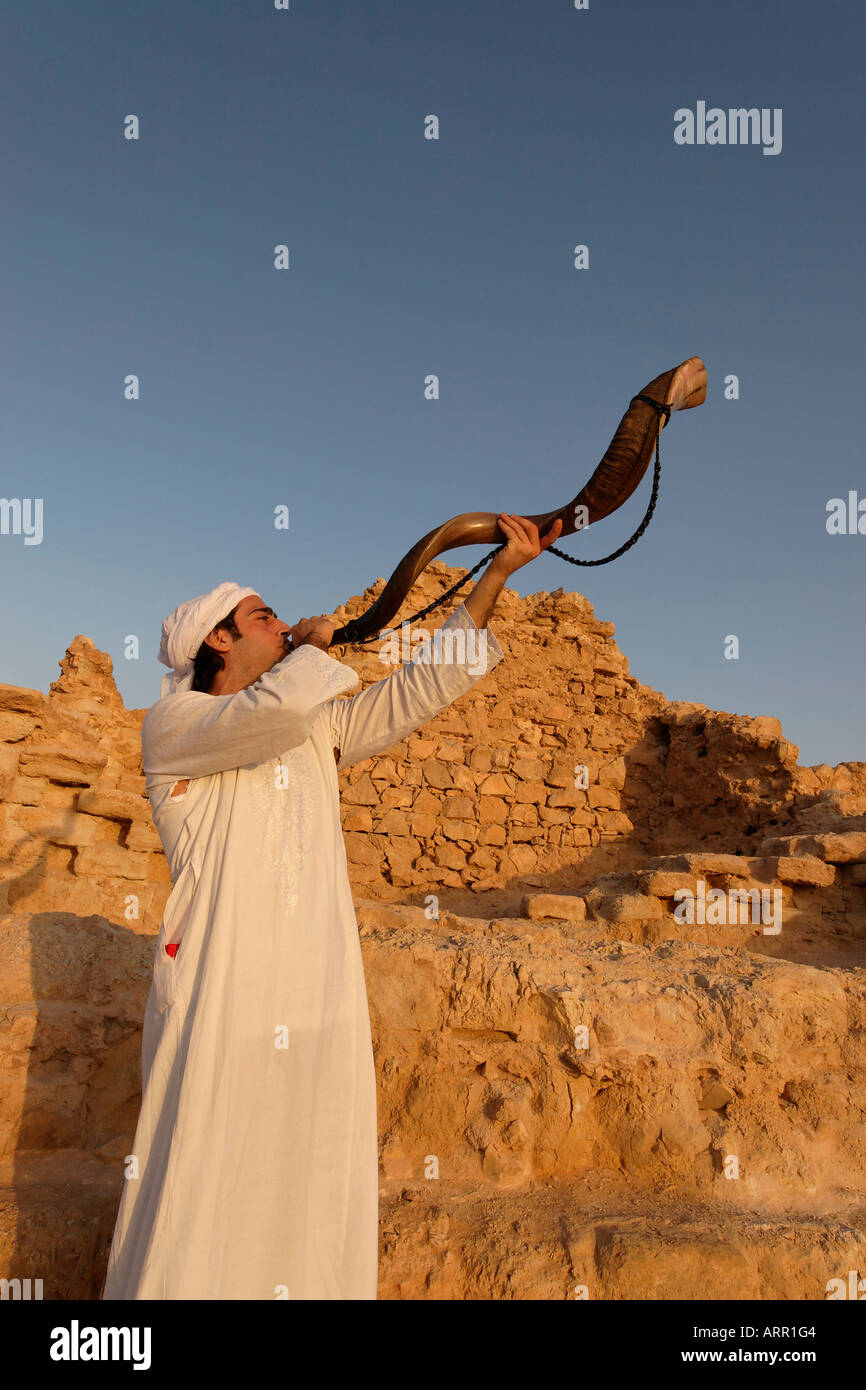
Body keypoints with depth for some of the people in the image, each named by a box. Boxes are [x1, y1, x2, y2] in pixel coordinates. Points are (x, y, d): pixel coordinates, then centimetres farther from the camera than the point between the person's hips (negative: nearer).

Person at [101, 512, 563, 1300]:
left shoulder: (317, 729, 15)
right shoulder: (173, 723, -3)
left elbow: (425, 686, 12)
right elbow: (276, 709, -23)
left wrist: (497, 573, 9)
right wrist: (316, 645, -2)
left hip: (323, 1004, 5)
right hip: (221, 1000, -5)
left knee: (314, 1196, 10)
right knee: (203, 1205, 1)